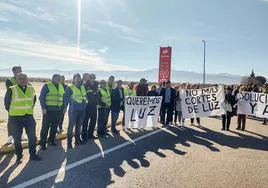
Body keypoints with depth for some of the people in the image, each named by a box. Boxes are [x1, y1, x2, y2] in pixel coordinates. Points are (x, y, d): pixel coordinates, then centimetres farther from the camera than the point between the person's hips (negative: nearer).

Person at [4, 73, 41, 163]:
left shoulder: (31, 89, 3)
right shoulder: (11, 90, -10)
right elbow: (7, 102, 1)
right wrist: (12, 112, 7)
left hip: (29, 117, 4)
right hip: (16, 118, -3)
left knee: (32, 136, 7)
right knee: (17, 138, 7)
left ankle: (33, 155, 22)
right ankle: (19, 156, 24)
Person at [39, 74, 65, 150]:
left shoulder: (61, 87, 13)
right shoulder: (47, 86, -5)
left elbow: (63, 98, 19)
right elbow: (41, 97, -8)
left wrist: (63, 107, 13)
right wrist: (43, 108, -15)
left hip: (58, 110, 6)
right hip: (48, 110, -6)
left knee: (54, 127, 13)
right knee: (45, 127, -1)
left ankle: (51, 140, 27)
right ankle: (43, 143, 8)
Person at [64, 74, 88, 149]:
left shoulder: (82, 87, 11)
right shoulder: (70, 88, -8)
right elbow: (66, 98, -7)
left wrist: (85, 103, 13)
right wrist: (65, 107, -7)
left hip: (82, 110, 6)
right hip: (73, 110, -6)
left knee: (79, 125, 16)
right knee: (71, 126, 0)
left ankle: (78, 139, 30)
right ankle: (69, 142, 10)